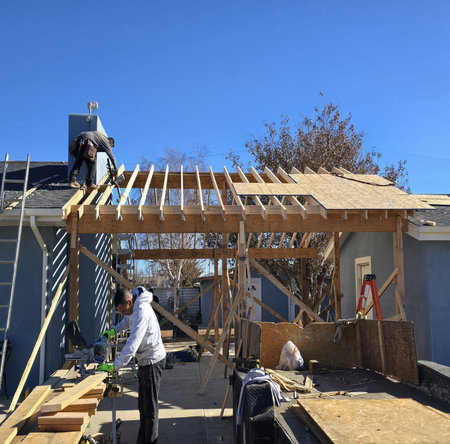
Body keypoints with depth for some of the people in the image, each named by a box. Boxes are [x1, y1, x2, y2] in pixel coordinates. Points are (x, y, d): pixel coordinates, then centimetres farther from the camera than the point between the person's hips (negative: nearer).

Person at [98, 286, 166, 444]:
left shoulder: (142, 312, -27)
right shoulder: (133, 308, 3)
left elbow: (132, 345, -33)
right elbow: (128, 320, 27)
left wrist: (114, 366, -32)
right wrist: (114, 330, 11)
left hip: (153, 360, -10)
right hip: (145, 360, 10)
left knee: (150, 407, -4)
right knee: (143, 405, 16)